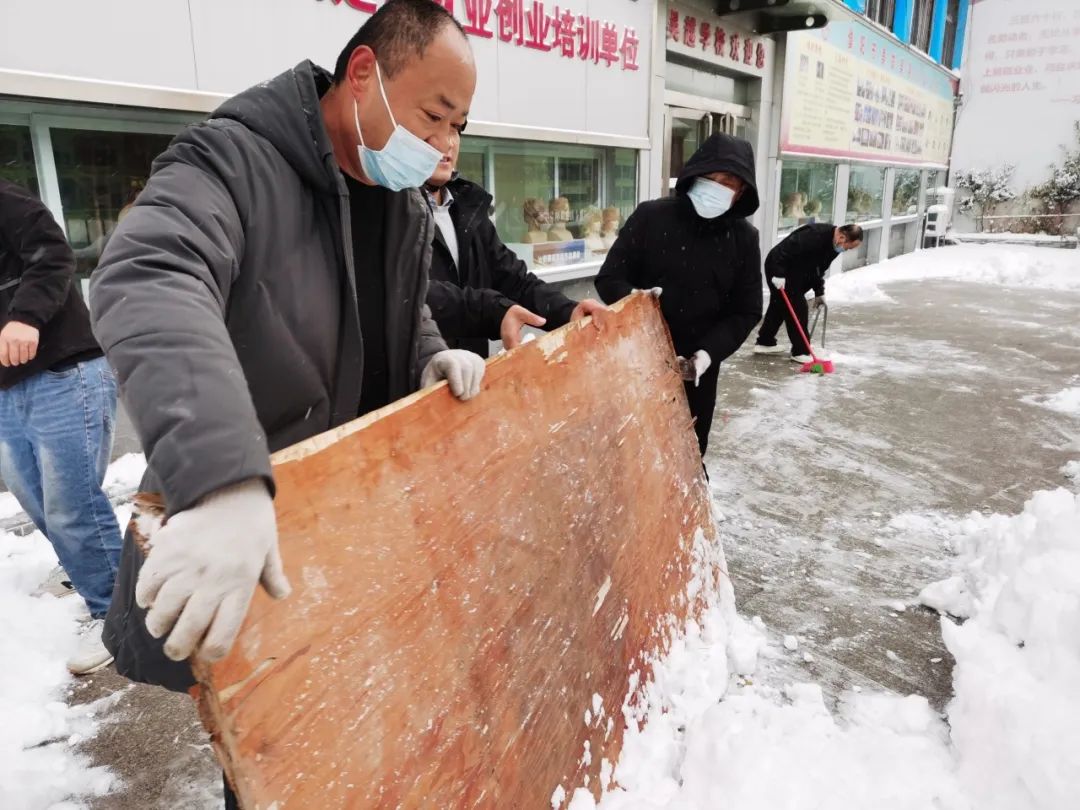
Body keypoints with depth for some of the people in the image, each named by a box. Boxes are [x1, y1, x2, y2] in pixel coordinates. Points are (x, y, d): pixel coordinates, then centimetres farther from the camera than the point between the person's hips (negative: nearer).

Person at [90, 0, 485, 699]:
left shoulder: (408, 209, 4)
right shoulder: (232, 159, -20)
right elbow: (147, 283, -40)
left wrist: (432, 358, -7)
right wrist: (223, 478, -55)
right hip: (217, 518, -6)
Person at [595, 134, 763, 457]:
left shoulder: (743, 238, -2)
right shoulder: (650, 217, -7)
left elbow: (746, 311, 1)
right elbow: (609, 277, -4)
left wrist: (709, 351, -15)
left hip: (698, 368, 1)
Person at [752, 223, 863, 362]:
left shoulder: (834, 245, 2)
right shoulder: (816, 234, -28)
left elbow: (819, 268, 13)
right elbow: (786, 250, -30)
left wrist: (819, 292, 11)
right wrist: (778, 274, -30)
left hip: (793, 272, 10)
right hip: (778, 267, -10)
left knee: (779, 306, 17)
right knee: (798, 308, -9)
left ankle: (764, 343, 29)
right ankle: (800, 352, -3)